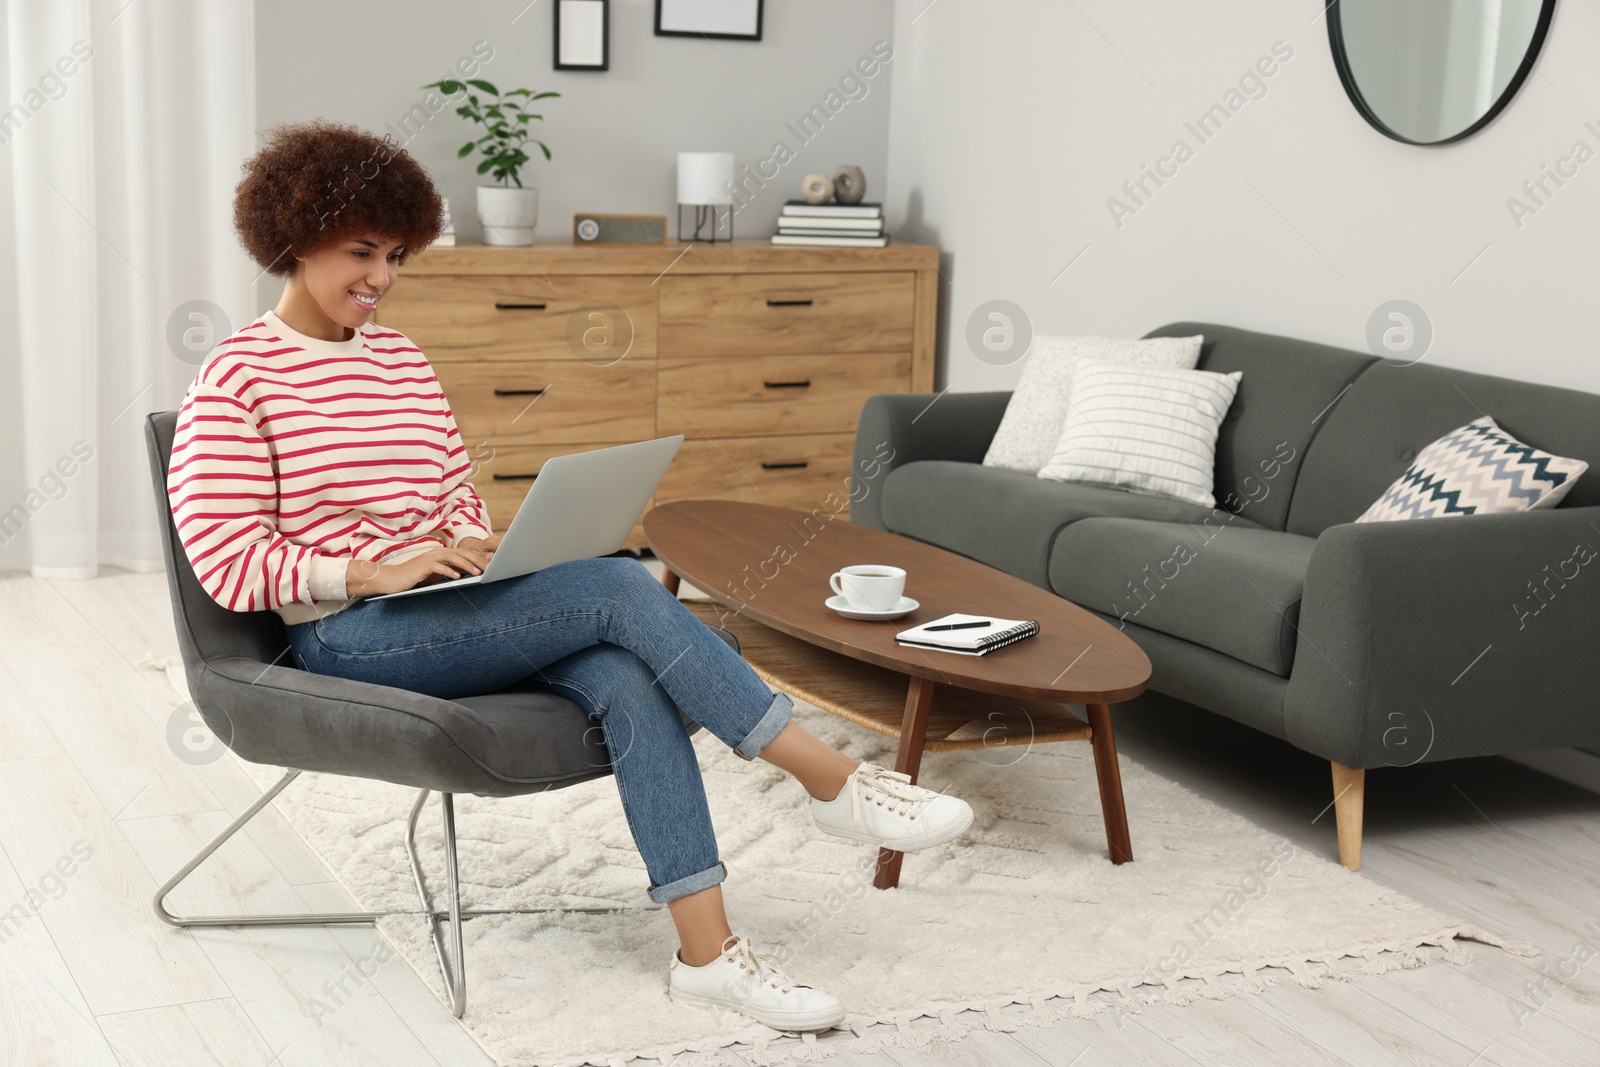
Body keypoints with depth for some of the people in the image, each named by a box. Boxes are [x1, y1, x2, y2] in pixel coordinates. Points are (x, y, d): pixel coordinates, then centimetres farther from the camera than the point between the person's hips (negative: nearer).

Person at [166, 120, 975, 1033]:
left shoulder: (402, 359, 16)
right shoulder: (235, 383, -4)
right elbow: (230, 565, -11)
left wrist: (473, 551, -4)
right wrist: (381, 572, -21)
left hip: (453, 617, 6)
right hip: (349, 639, -6)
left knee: (626, 676, -26)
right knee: (620, 587, -26)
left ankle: (706, 951, -28)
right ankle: (837, 783, -20)